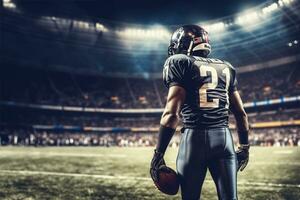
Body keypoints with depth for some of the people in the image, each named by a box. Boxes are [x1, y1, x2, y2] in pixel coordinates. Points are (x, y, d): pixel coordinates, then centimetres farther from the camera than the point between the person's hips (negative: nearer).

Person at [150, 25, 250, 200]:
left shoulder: (180, 63, -2)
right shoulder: (227, 68, 16)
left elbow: (172, 113, -12)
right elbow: (241, 113, 15)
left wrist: (158, 154, -8)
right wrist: (244, 147, 23)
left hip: (195, 138, -4)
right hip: (224, 138, 5)